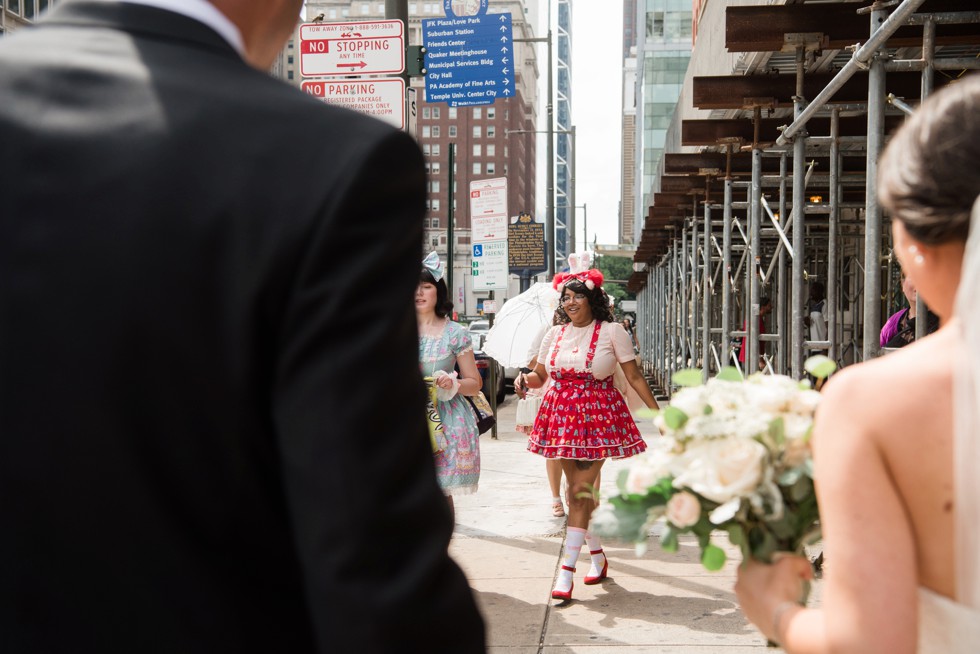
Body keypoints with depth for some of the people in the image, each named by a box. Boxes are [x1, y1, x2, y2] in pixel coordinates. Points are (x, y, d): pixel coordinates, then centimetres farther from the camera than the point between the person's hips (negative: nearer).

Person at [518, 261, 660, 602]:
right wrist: (525, 379, -9)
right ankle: (598, 557, 28)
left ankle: (566, 571, -9)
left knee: (581, 490, -9)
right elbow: (539, 375, 14)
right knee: (578, 490, 9)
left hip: (599, 416, -4)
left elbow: (634, 376, 0)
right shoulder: (555, 335, 10)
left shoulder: (611, 331, -1)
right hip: (562, 416, 4)